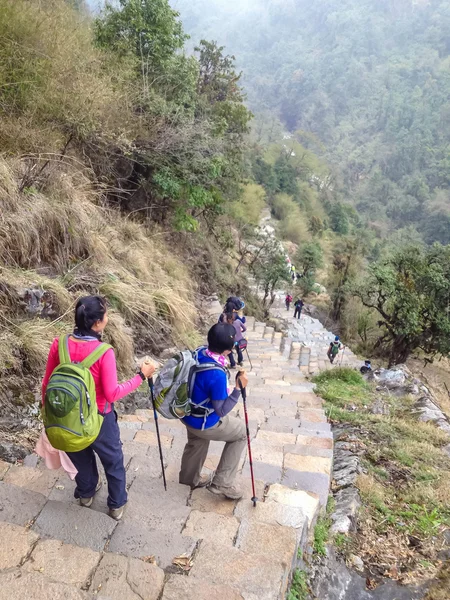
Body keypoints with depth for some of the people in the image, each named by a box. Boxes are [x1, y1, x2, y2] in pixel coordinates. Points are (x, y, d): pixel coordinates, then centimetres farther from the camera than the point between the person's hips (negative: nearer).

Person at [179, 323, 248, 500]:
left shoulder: (199, 353, -12)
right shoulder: (217, 375, -36)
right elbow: (221, 411, -24)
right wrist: (239, 388, -24)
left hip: (188, 414, 8)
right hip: (204, 423, -8)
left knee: (197, 442, 34)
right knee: (241, 433, 13)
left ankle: (190, 477, 60)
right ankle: (221, 483, 19)